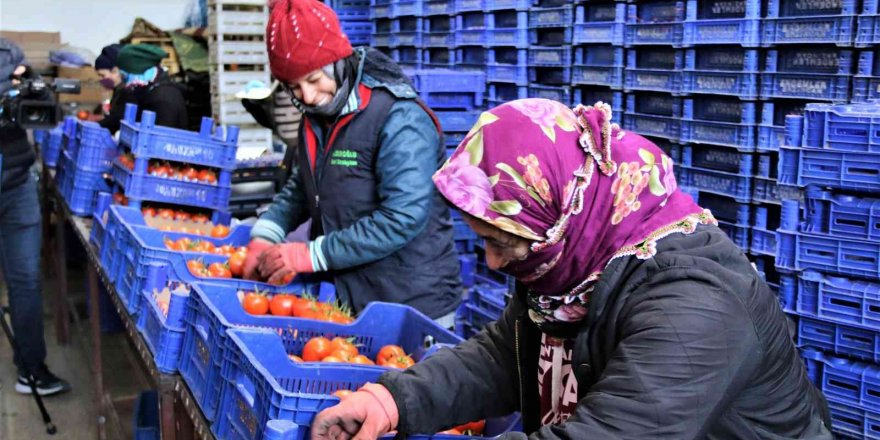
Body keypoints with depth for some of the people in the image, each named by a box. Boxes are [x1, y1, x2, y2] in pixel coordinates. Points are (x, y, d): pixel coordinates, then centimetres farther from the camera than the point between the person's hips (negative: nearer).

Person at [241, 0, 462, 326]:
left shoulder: (399, 119, -20)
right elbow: (299, 188, 18)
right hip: (342, 300, 7)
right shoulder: (316, 117, 7)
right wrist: (264, 235, 0)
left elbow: (403, 219, -26)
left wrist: (312, 255, -22)